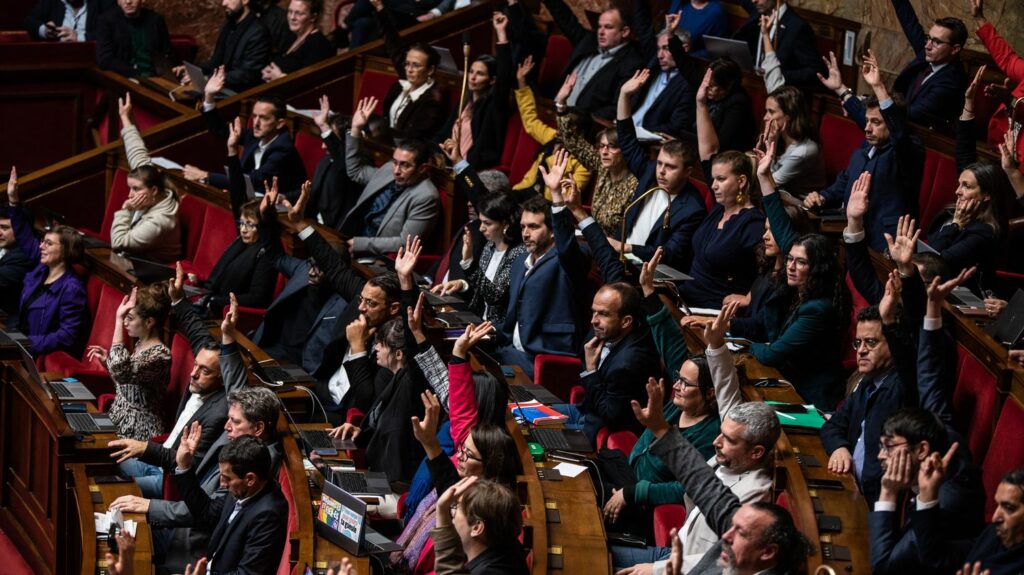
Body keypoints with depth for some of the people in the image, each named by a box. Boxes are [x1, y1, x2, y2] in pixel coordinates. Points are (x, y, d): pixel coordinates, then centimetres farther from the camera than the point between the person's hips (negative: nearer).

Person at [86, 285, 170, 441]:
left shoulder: (160, 355, -19)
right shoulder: (140, 345, 8)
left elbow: (120, 372, -36)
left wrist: (118, 320, -31)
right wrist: (108, 360, 5)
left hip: (138, 434, -9)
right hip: (118, 424, 9)